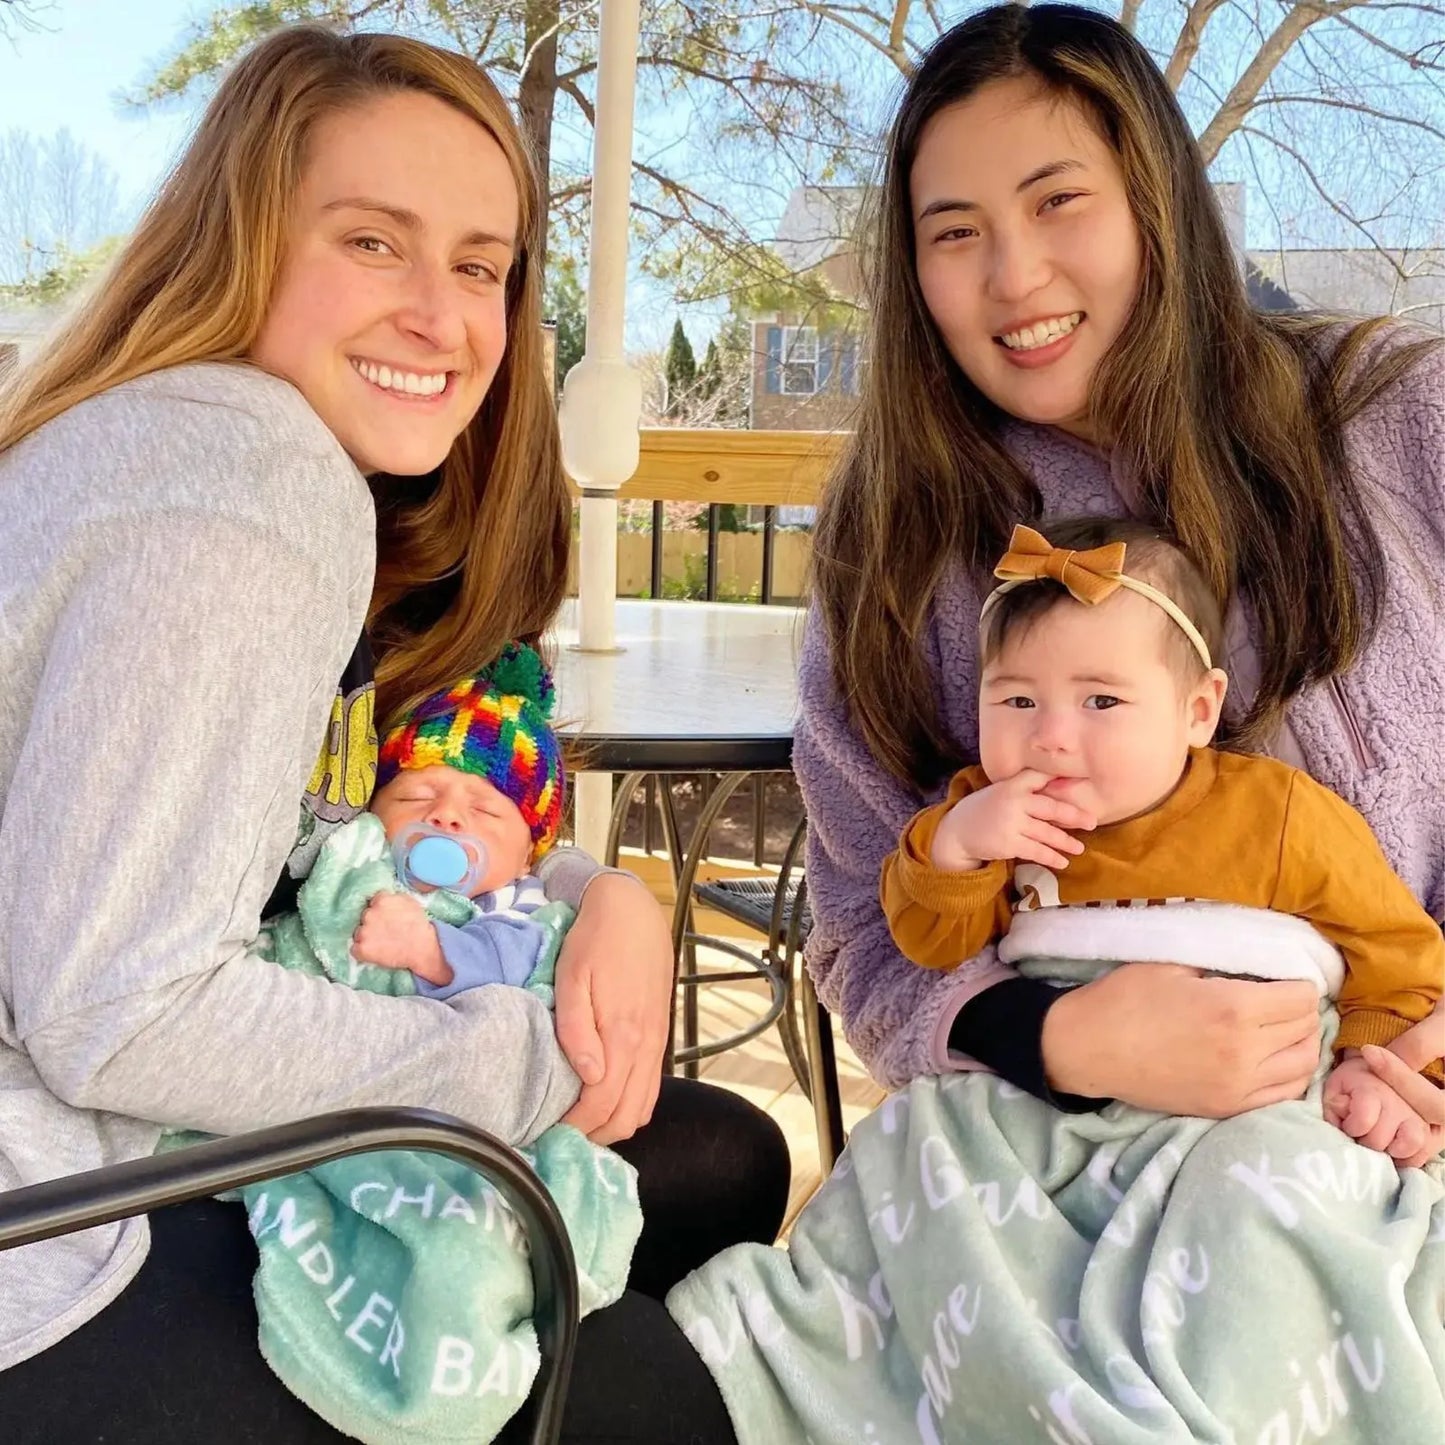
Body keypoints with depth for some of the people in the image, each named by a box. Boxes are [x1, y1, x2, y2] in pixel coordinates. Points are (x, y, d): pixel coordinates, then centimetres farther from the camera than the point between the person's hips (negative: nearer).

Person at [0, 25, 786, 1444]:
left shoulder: (363, 498, 7)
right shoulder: (235, 482, -23)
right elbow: (114, 1016, -26)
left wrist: (602, 896, -8)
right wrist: (536, 1063, -16)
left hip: (166, 1140, 9)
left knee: (722, 1159, 12)